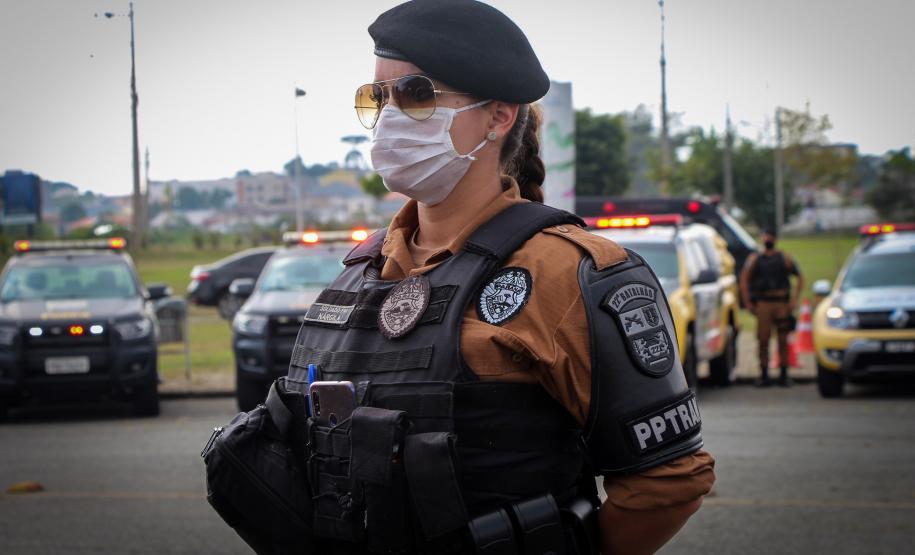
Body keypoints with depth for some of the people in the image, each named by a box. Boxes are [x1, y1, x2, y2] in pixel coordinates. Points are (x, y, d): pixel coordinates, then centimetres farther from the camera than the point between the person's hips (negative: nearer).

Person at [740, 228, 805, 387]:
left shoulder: (784, 258, 11)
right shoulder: (754, 259, 10)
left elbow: (799, 277, 11)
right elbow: (744, 280, 5)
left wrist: (794, 299, 0)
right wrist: (747, 302, -4)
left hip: (782, 303, 0)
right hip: (763, 303, 0)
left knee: (783, 340, 0)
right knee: (763, 340, -4)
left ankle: (784, 374, 8)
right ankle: (764, 375, 1)